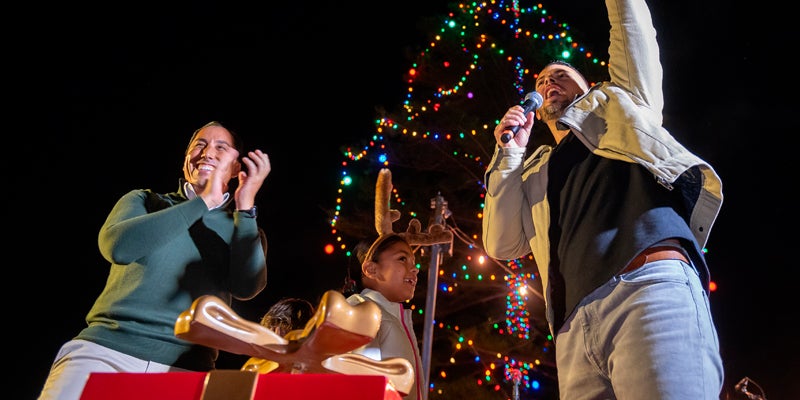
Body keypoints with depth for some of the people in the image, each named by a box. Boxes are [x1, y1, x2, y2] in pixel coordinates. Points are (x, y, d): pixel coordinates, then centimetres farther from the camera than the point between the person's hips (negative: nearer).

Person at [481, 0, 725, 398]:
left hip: (652, 284, -3)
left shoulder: (618, 102, 28)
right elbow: (501, 245, 19)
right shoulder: (534, 171, 29)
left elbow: (634, 35, 23)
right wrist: (509, 154, 14)